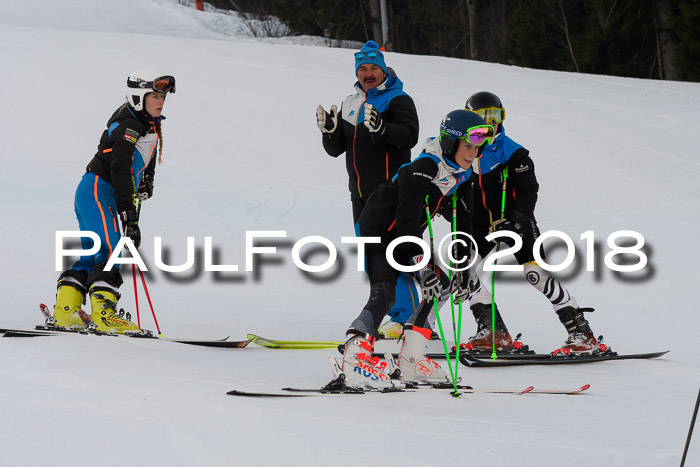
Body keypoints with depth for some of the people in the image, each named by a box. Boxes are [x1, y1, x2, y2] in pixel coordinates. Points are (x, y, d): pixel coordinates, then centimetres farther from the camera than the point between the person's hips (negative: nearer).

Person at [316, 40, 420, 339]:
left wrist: (381, 129, -34)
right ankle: (385, 312, 17)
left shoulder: (398, 100, -3)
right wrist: (329, 131, -4)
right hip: (361, 192, 8)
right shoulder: (351, 104, 17)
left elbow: (409, 136, -18)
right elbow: (336, 149, 17)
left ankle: (406, 317, -11)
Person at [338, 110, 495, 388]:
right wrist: (423, 267, -38)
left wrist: (462, 269, -2)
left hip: (406, 238, 9)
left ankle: (410, 360, 4)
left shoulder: (462, 176, 0)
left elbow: (463, 226, 5)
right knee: (384, 294, -26)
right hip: (379, 232, -9)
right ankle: (355, 357, -36)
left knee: (442, 285, 5)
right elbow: (408, 222, -33)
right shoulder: (422, 170, -27)